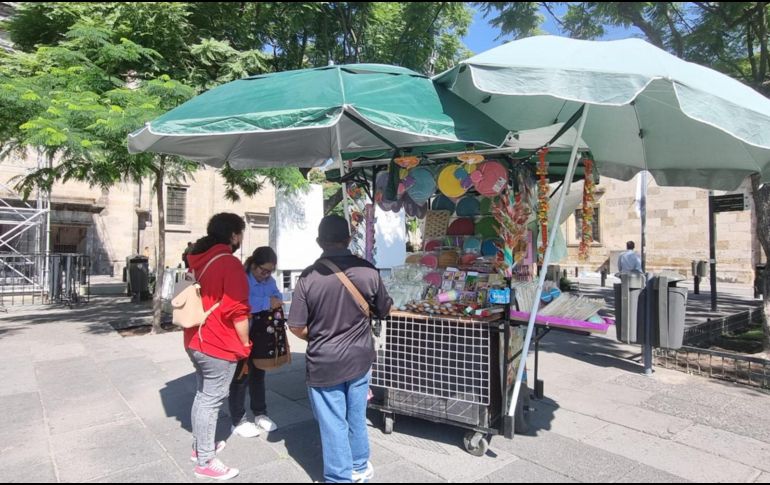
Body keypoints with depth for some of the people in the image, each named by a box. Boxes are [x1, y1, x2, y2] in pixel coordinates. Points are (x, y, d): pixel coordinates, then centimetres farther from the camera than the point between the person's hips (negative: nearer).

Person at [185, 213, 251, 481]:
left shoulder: (198, 260, 7)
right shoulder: (229, 263, -18)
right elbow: (237, 311, -21)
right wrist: (245, 344, -8)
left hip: (196, 341, 9)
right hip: (219, 345, -9)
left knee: (202, 395, 21)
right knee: (211, 400, 1)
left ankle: (199, 446, 35)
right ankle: (205, 462, 13)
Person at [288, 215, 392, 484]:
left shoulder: (309, 277, -15)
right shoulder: (368, 272, -11)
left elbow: (296, 327, -11)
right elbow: (384, 310, 4)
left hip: (323, 362, -2)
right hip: (359, 358, 3)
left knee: (333, 423, 11)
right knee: (356, 417, 20)